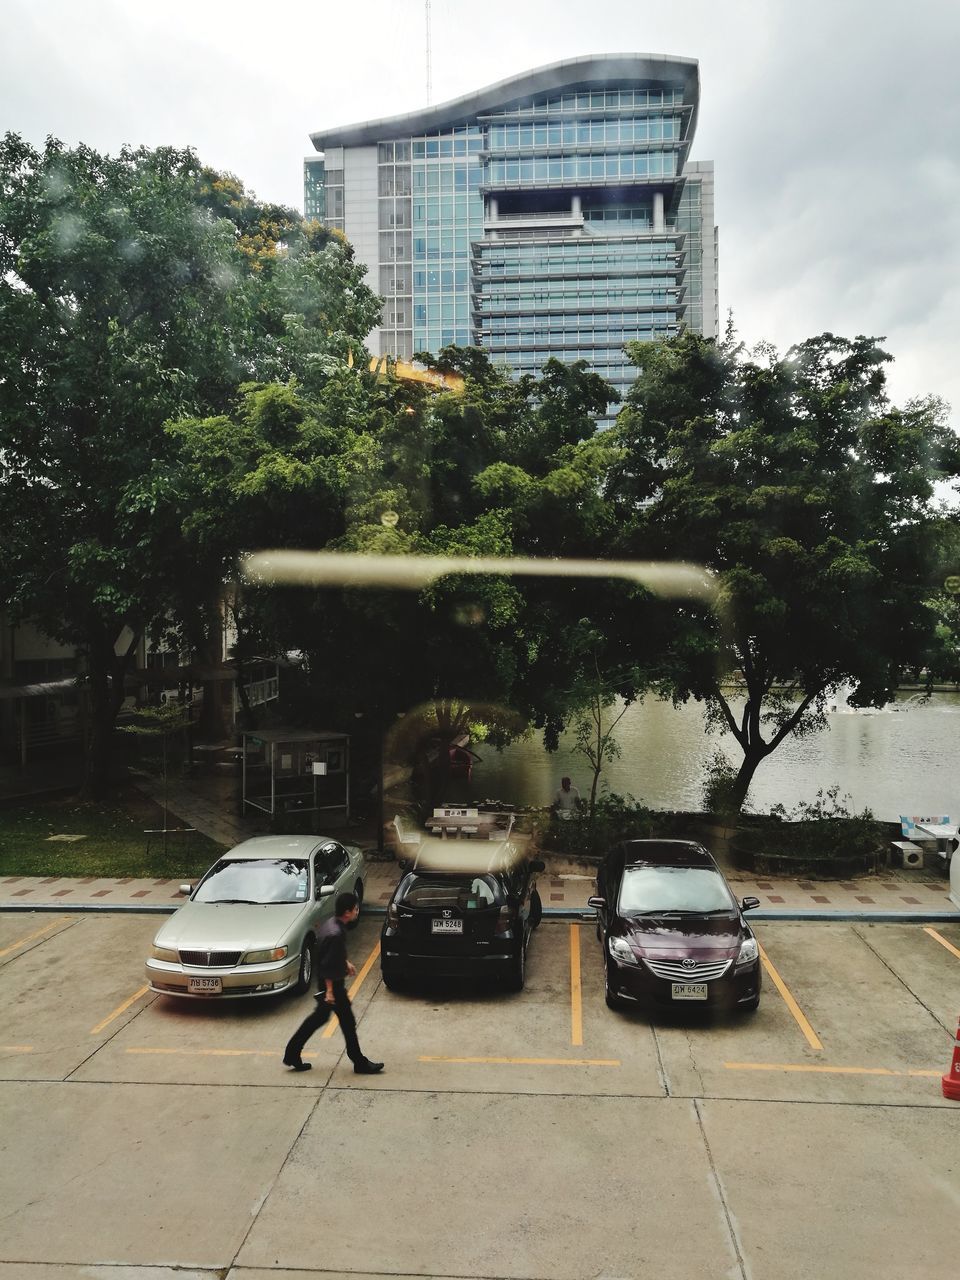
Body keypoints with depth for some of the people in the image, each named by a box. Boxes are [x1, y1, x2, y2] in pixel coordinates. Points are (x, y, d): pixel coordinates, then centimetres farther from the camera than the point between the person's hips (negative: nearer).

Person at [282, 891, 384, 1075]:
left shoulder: (331, 924, 1)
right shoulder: (336, 934, -29)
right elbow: (327, 966, -26)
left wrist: (346, 963, 22)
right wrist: (329, 991, -22)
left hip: (325, 982, 9)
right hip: (332, 984, -9)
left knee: (320, 1016, 21)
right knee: (348, 1021, 4)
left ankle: (292, 1054, 29)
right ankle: (360, 1063, 16)